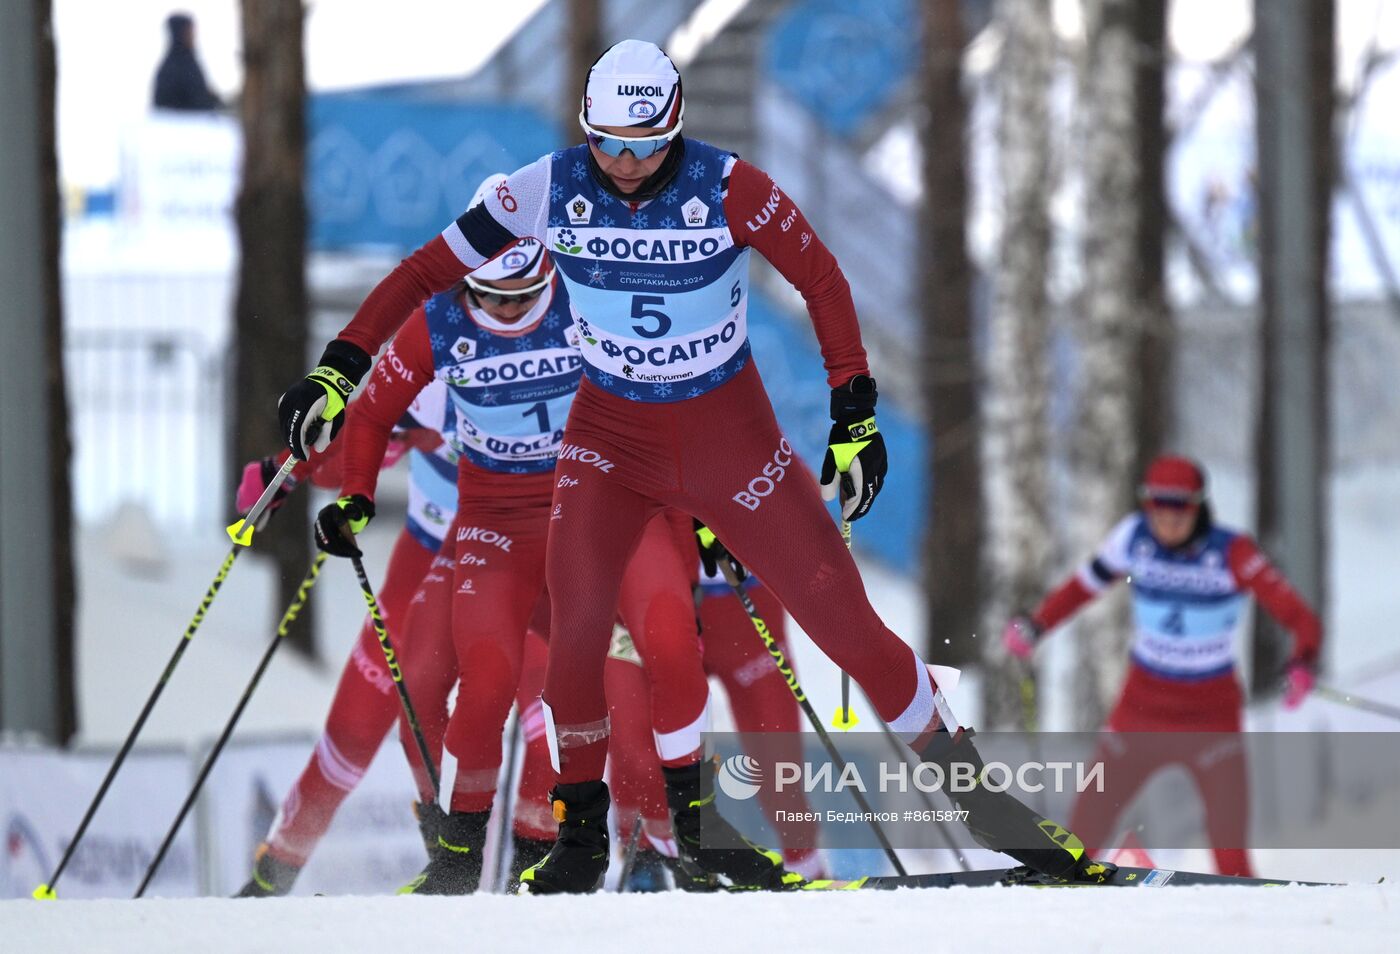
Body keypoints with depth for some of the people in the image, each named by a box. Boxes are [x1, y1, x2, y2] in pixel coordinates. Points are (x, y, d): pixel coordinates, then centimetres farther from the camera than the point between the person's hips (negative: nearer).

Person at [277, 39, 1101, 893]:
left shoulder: (731, 190, -20)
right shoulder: (550, 190, -16)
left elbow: (822, 279, -7)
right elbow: (431, 270, -11)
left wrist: (855, 417, -9)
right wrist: (339, 366, -20)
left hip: (731, 435, -1)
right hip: (611, 435, 1)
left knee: (846, 621, -2)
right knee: (577, 625, -19)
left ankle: (964, 779, 17)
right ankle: (581, 833, -1)